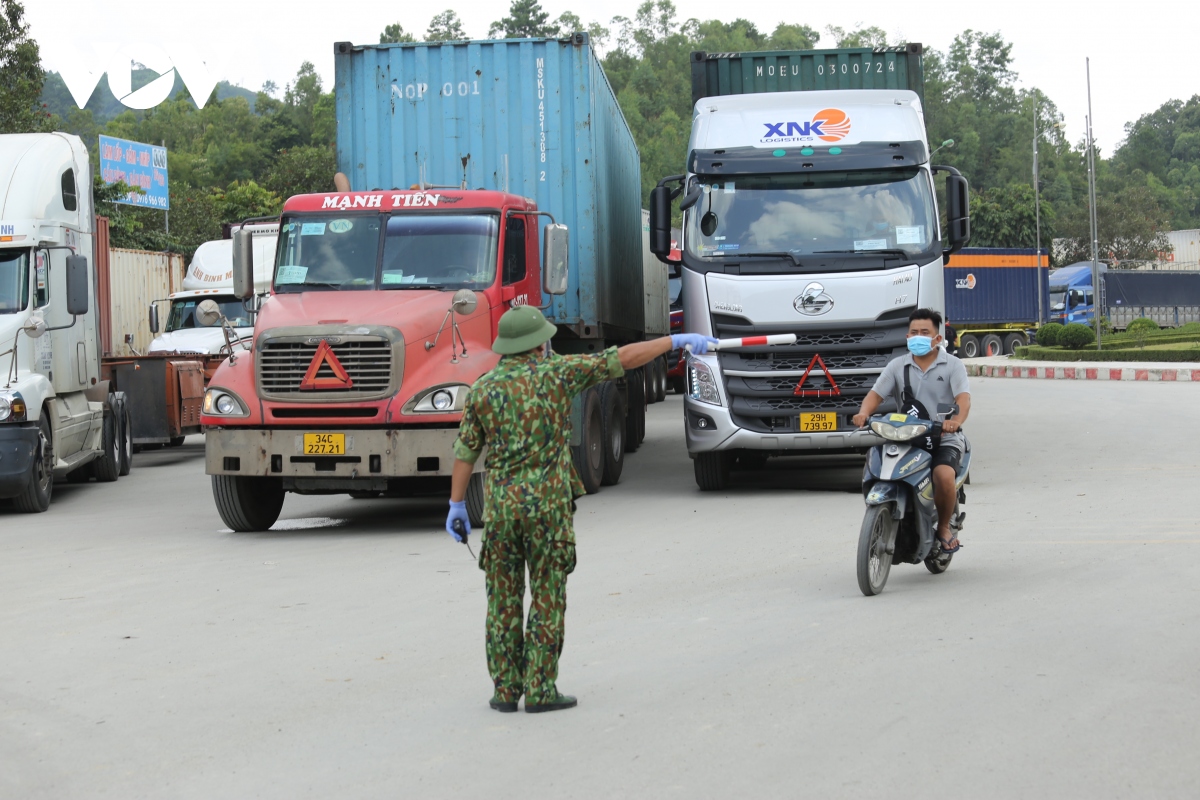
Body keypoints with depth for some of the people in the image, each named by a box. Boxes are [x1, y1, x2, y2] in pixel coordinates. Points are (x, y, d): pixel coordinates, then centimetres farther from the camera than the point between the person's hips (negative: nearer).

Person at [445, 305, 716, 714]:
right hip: (548, 503, -3)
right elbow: (622, 359, -5)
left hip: (500, 504, 3)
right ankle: (540, 690, 3)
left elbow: (465, 451, 5)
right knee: (547, 599, 4)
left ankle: (505, 690, 10)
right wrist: (676, 340, 0)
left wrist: (457, 504, 14)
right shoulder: (555, 374, -4)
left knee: (503, 600, 8)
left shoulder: (483, 388, 3)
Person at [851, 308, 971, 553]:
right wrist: (864, 413, -22)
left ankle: (944, 527, -6)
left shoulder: (952, 365, 3)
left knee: (943, 475, -32)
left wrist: (956, 420, -35)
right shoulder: (897, 366, 12)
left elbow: (963, 398, -13)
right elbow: (876, 394, 2)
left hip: (945, 438, -3)